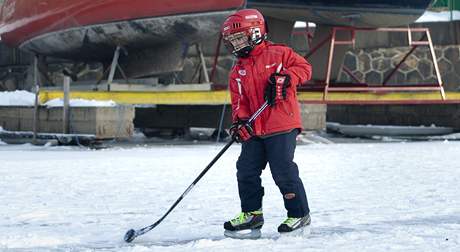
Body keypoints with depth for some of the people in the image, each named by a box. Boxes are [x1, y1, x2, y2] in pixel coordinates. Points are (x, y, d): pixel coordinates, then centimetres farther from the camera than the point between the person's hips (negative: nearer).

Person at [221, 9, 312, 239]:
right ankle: (251, 213, 16)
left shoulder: (278, 54, 0)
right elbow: (239, 100, 11)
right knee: (246, 170, 3)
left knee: (283, 171, -8)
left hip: (282, 126, -6)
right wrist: (240, 121, -6)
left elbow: (304, 67, -2)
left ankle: (299, 213, 6)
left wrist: (284, 78, -19)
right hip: (254, 131, 6)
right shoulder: (237, 72, 15)